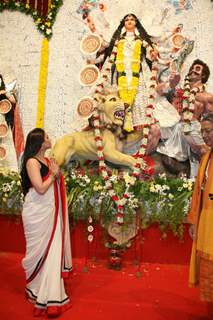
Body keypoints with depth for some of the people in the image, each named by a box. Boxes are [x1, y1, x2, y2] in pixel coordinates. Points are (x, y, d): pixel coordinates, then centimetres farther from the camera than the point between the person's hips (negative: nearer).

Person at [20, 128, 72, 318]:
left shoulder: (46, 160, 9)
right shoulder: (32, 162, -15)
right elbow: (41, 188, -21)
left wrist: (57, 173, -1)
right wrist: (54, 174, -10)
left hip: (50, 211, 8)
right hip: (38, 212, -8)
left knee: (52, 249, 13)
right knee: (41, 250, 5)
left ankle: (49, 292, 28)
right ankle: (38, 290, 25)